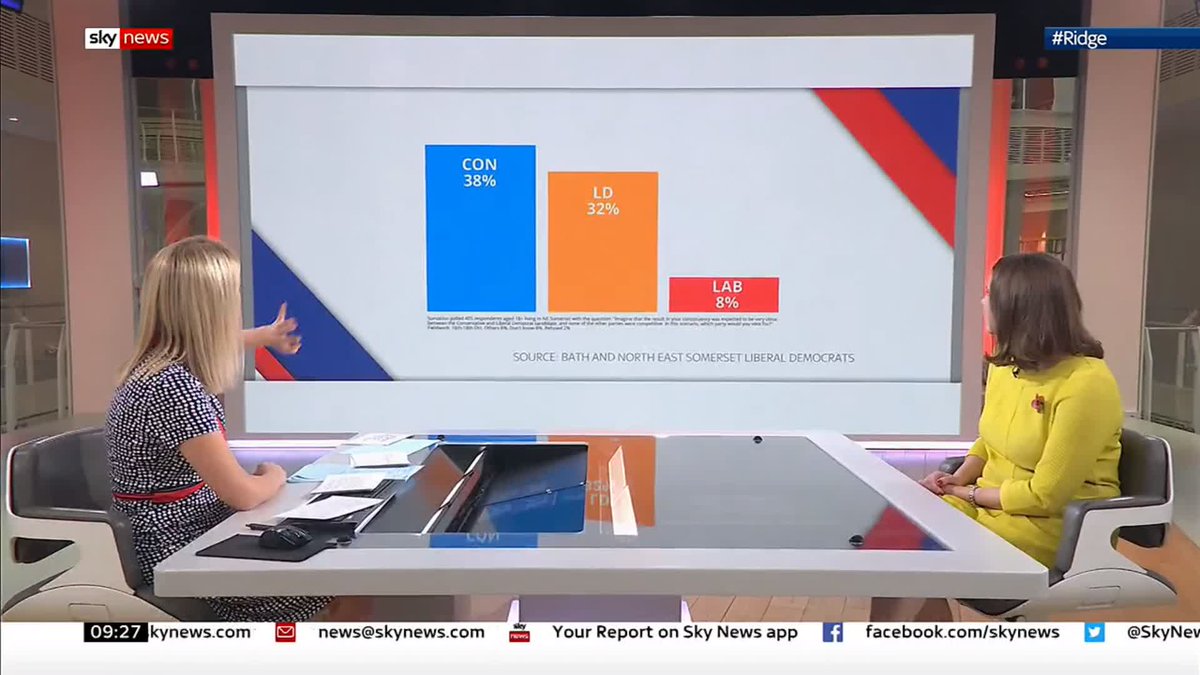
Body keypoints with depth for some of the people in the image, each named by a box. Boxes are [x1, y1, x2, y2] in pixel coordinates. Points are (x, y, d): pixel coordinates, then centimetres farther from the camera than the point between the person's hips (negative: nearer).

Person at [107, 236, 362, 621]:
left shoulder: (166, 362, 2)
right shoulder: (174, 387, -27)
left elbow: (209, 348, 30)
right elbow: (243, 494, -24)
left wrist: (265, 336, 46)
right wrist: (275, 476, -2)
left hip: (193, 535, 9)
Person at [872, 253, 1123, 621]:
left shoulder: (1086, 384, -21)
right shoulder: (1005, 365, 5)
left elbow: (1045, 495, -20)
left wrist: (969, 494, -11)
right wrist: (959, 478, -2)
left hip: (1058, 525, -7)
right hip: (991, 503, 8)